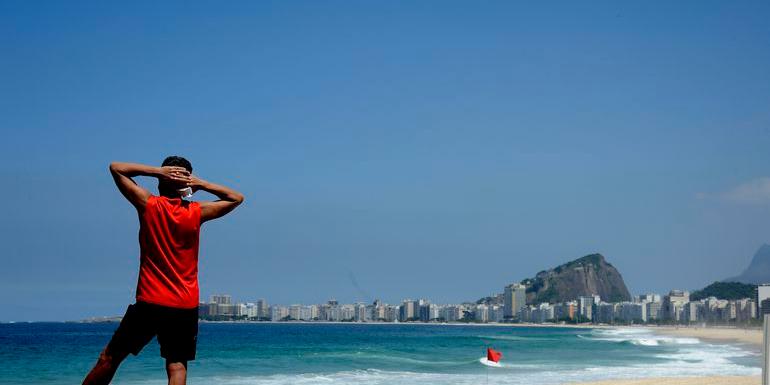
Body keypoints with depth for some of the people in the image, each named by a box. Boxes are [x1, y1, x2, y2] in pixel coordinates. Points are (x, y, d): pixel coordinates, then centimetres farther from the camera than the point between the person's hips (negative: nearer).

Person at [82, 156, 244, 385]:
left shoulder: (148, 205, -5)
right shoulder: (197, 212, -1)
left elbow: (116, 168, 5)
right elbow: (236, 198, 15)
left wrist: (158, 171, -2)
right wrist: (201, 184, 1)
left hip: (150, 303, -1)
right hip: (186, 306, 1)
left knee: (109, 358, 9)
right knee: (177, 365, 1)